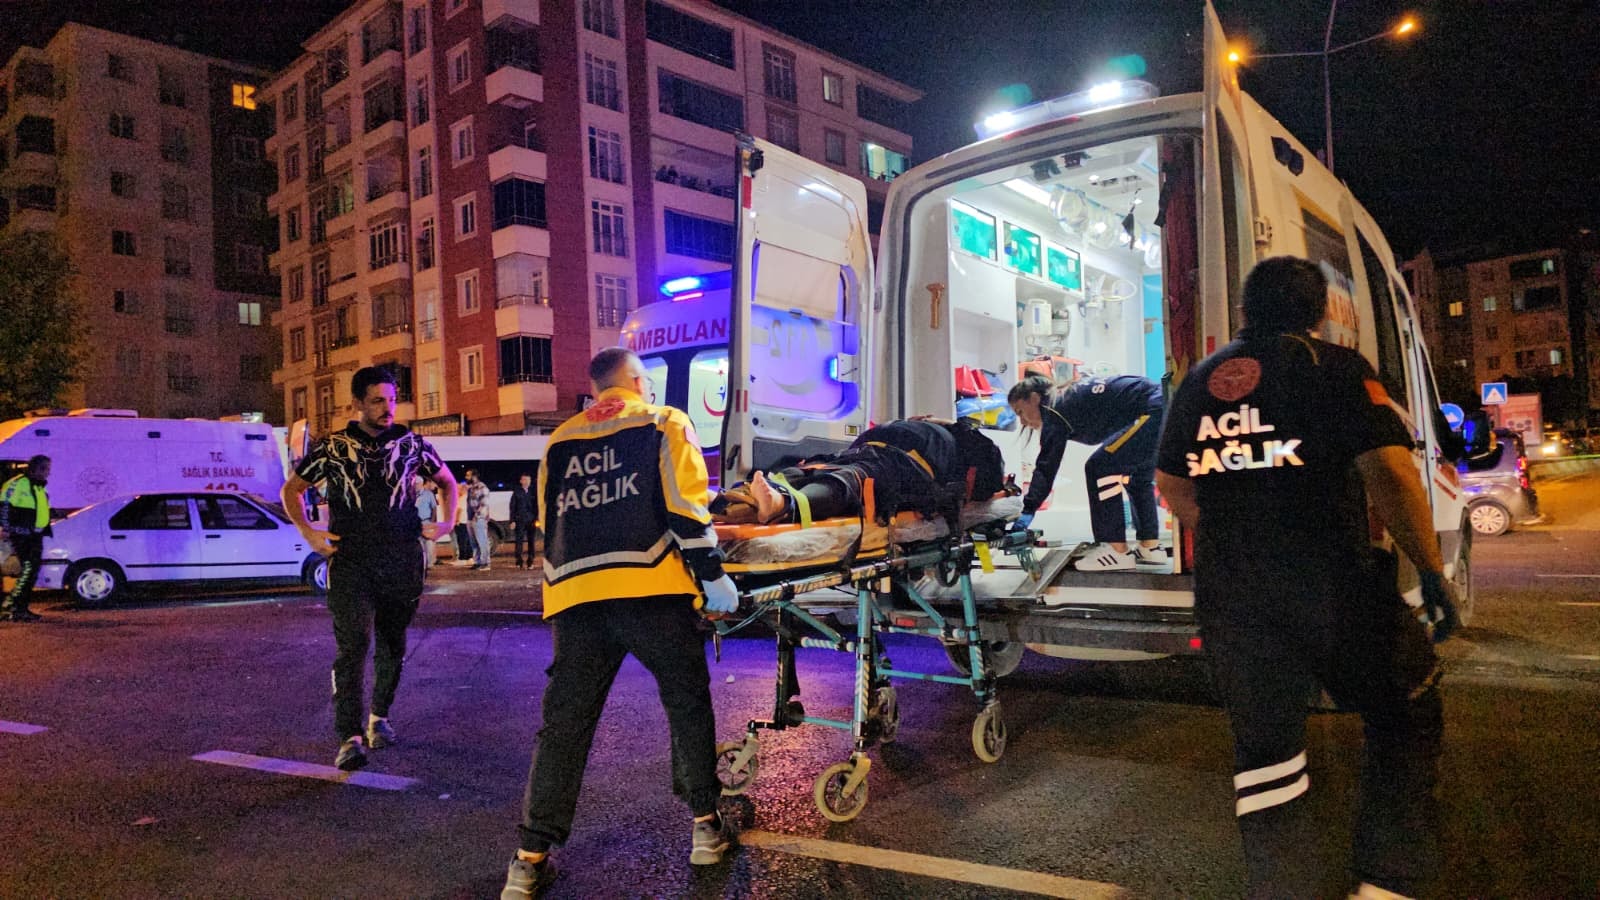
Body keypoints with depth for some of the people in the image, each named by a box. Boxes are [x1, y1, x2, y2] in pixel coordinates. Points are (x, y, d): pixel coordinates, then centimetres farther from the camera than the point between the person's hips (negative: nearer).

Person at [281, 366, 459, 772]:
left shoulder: (411, 444, 6)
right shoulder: (332, 448, 3)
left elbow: (447, 481, 21)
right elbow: (292, 489, 15)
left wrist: (446, 523, 8)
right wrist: (308, 532, 2)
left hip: (402, 562, 2)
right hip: (350, 563, -2)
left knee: (392, 647, 12)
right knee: (352, 647, -12)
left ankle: (379, 717, 32)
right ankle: (350, 738, -11)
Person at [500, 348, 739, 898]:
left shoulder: (559, 442, 22)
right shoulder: (664, 423, 8)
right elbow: (684, 506, -4)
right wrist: (710, 574, -2)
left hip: (573, 592, 4)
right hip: (650, 587, -3)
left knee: (564, 723, 9)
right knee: (688, 703, 14)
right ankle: (705, 825, 20)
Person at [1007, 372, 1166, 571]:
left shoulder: (1054, 410, -5)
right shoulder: (1070, 396, 23)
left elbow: (1046, 466, -11)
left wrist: (1028, 510, -12)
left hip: (1153, 413, -11)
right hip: (1165, 406, 11)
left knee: (1099, 468, -10)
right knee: (1137, 476, 25)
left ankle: (1117, 551, -7)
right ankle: (1150, 547, 25)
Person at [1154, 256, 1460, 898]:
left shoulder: (1200, 380, 13)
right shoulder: (1335, 366, -2)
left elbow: (1172, 483, 19)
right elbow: (1387, 471, -14)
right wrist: (1431, 570, -6)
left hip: (1228, 593, 4)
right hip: (1333, 581, -4)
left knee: (1263, 743, 13)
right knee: (1406, 712, 18)